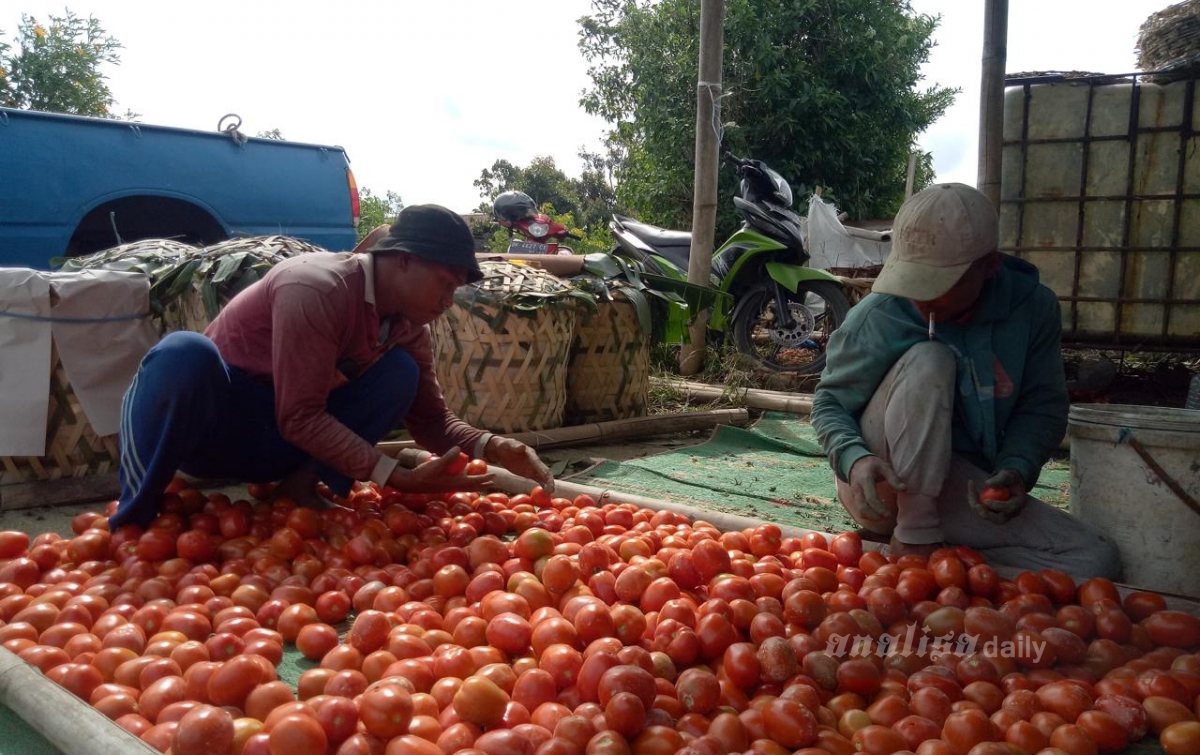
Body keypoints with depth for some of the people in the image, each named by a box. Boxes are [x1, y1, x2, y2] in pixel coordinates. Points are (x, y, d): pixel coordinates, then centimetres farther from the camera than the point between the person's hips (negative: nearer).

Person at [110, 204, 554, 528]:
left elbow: (432, 421, 0)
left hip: (276, 446, 7)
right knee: (185, 352, -41)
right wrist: (398, 478, -33)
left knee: (400, 372, -13)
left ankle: (303, 484, -14)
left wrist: (492, 448, -20)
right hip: (211, 420, -6)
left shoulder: (406, 325, -3)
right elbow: (300, 418, -29)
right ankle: (133, 520, -25)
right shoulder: (317, 289, -27)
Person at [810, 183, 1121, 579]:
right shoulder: (876, 317, -17)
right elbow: (830, 402, -9)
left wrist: (1017, 469, -19)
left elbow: (1042, 407, 0)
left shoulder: (1031, 307, -7)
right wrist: (854, 459, -29)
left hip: (961, 487, 4)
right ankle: (915, 536, -22)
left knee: (1096, 560, -13)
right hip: (880, 486, -4)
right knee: (929, 361, -30)